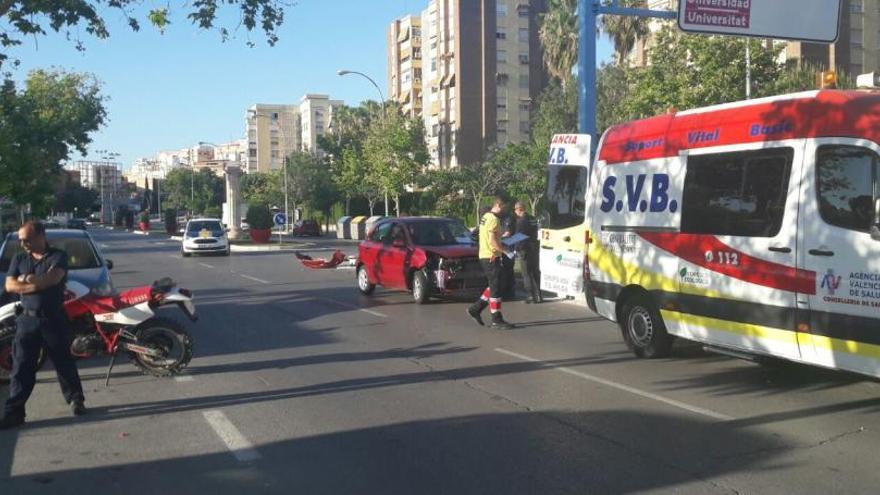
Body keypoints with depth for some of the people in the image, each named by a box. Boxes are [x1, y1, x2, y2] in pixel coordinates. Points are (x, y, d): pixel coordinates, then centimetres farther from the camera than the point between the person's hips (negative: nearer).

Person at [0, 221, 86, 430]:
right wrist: (40, 284, -13)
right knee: (21, 367, 1)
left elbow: (53, 278, -20)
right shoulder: (19, 259, 9)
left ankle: (76, 399, 23)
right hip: (27, 319, 3)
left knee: (65, 363, 8)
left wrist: (27, 279, -8)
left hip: (54, 319, -3)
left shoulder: (58, 256, -3)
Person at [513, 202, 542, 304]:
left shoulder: (520, 220, -14)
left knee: (526, 274, -2)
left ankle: (530, 296, -4)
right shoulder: (533, 219, 10)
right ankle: (538, 296, 13)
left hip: (524, 249, -7)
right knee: (535, 272, 12)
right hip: (534, 248, 7)